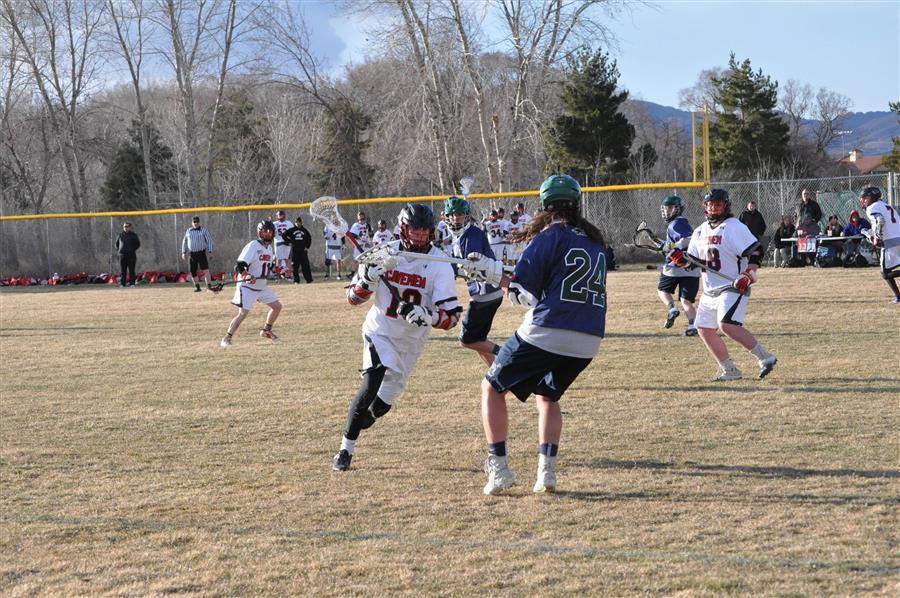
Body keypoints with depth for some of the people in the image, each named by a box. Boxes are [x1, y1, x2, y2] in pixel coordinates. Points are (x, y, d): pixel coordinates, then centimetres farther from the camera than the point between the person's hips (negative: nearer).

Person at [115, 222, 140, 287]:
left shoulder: (133, 235, 5)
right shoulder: (120, 235, 12)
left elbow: (138, 244, 9)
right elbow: (116, 243, 25)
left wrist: (133, 249, -1)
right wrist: (118, 249, 11)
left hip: (131, 255, -2)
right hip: (122, 255, 2)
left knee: (131, 270, -3)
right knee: (123, 270, 1)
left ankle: (132, 283, -1)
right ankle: (122, 283, 3)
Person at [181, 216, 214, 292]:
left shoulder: (204, 230, 2)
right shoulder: (188, 231, 11)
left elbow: (209, 240, 3)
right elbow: (184, 242, 20)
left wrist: (210, 251, -7)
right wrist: (184, 252, 12)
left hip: (201, 253, -3)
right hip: (192, 254, 3)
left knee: (205, 269, -16)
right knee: (192, 271, 2)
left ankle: (208, 285, -16)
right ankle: (197, 286, 15)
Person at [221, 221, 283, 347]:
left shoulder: (269, 248, 8)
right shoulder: (253, 246, -17)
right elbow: (239, 266, -24)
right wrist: (246, 275, -38)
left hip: (262, 286, 8)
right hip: (247, 286, -8)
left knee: (277, 306, 9)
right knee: (242, 313, -16)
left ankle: (266, 331, 27)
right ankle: (227, 338, -9)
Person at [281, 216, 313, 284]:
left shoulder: (304, 230, 7)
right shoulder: (292, 230, 0)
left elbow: (309, 238, 18)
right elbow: (283, 235, 4)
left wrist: (307, 246, 11)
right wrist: (288, 242, -1)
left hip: (303, 250, 1)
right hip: (294, 250, -1)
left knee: (305, 265, -1)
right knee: (295, 266, 1)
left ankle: (309, 279, 1)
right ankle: (296, 280, 6)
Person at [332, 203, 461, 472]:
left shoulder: (440, 265, -18)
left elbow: (451, 317, -23)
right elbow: (353, 297, -7)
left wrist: (427, 316, -44)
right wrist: (367, 279, -29)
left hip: (410, 341, 2)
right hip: (380, 331, -1)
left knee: (382, 404, 11)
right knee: (372, 383, -26)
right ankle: (345, 450, -15)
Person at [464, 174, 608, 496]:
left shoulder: (549, 237, -5)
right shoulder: (595, 241, 15)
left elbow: (523, 292, -8)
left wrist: (493, 272, 8)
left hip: (545, 333, -6)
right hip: (589, 339, 6)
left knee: (491, 387, 12)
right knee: (547, 395, 28)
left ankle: (499, 468, 3)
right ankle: (546, 472, 14)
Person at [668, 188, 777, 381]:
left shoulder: (734, 227, -10)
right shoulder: (700, 231, 14)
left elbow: (756, 251, -16)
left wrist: (748, 276, -27)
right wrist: (681, 259, -4)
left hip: (733, 288, -9)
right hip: (710, 291, 9)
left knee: (727, 325, -26)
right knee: (705, 330, 7)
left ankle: (765, 358, -22)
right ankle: (729, 371, 17)